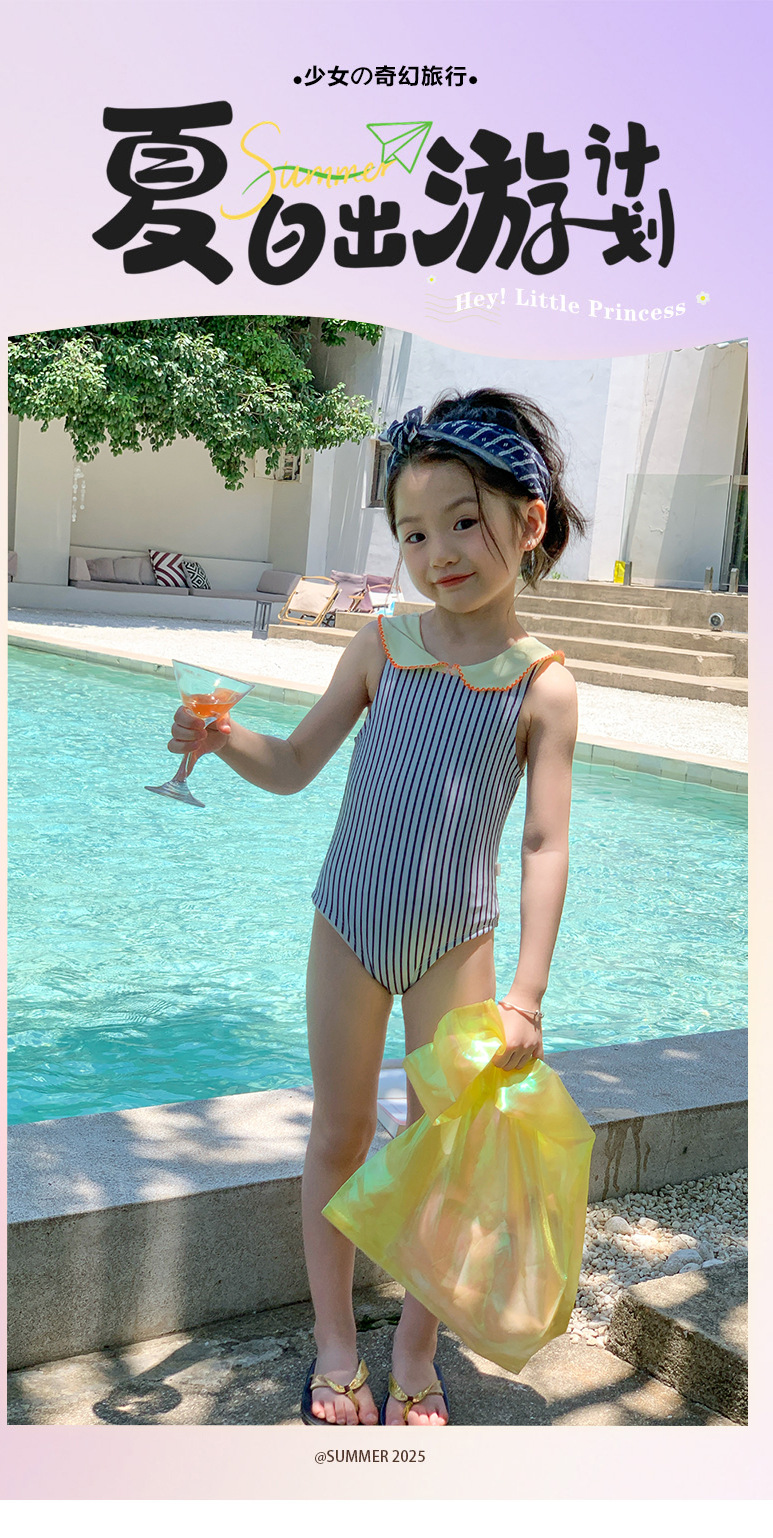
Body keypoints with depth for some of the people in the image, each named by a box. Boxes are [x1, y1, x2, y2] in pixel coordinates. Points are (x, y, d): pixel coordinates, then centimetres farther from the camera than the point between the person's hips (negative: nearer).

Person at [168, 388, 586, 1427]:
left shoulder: (544, 687, -11)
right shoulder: (383, 647, -5)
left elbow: (546, 846, -12)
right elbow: (294, 766, 1)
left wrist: (526, 994, -18)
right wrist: (221, 740, -20)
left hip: (456, 942, -1)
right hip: (350, 927, 2)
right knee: (340, 1136, 11)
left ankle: (415, 1356, 28)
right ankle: (335, 1346, 30)